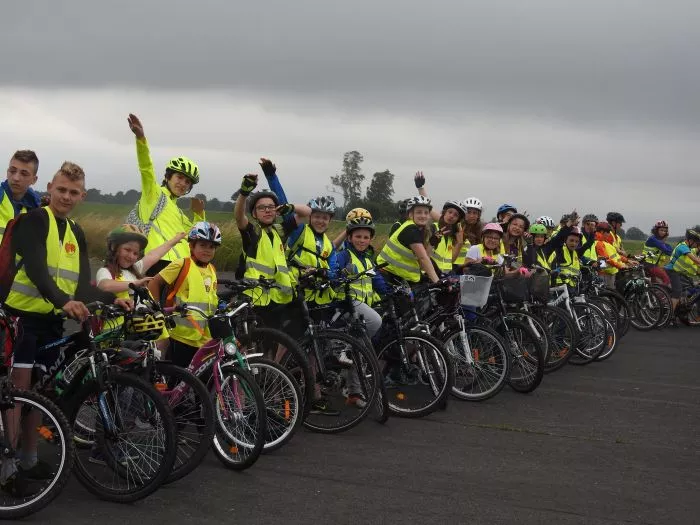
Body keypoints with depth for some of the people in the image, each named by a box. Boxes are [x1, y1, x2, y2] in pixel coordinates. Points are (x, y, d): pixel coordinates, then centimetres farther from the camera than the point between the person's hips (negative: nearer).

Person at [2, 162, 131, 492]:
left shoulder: (76, 234, 15)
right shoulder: (34, 220, -8)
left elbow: (82, 283, 8)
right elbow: (35, 268, -23)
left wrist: (111, 299, -8)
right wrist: (63, 301, -38)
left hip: (52, 320, 7)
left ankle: (29, 460, 21)